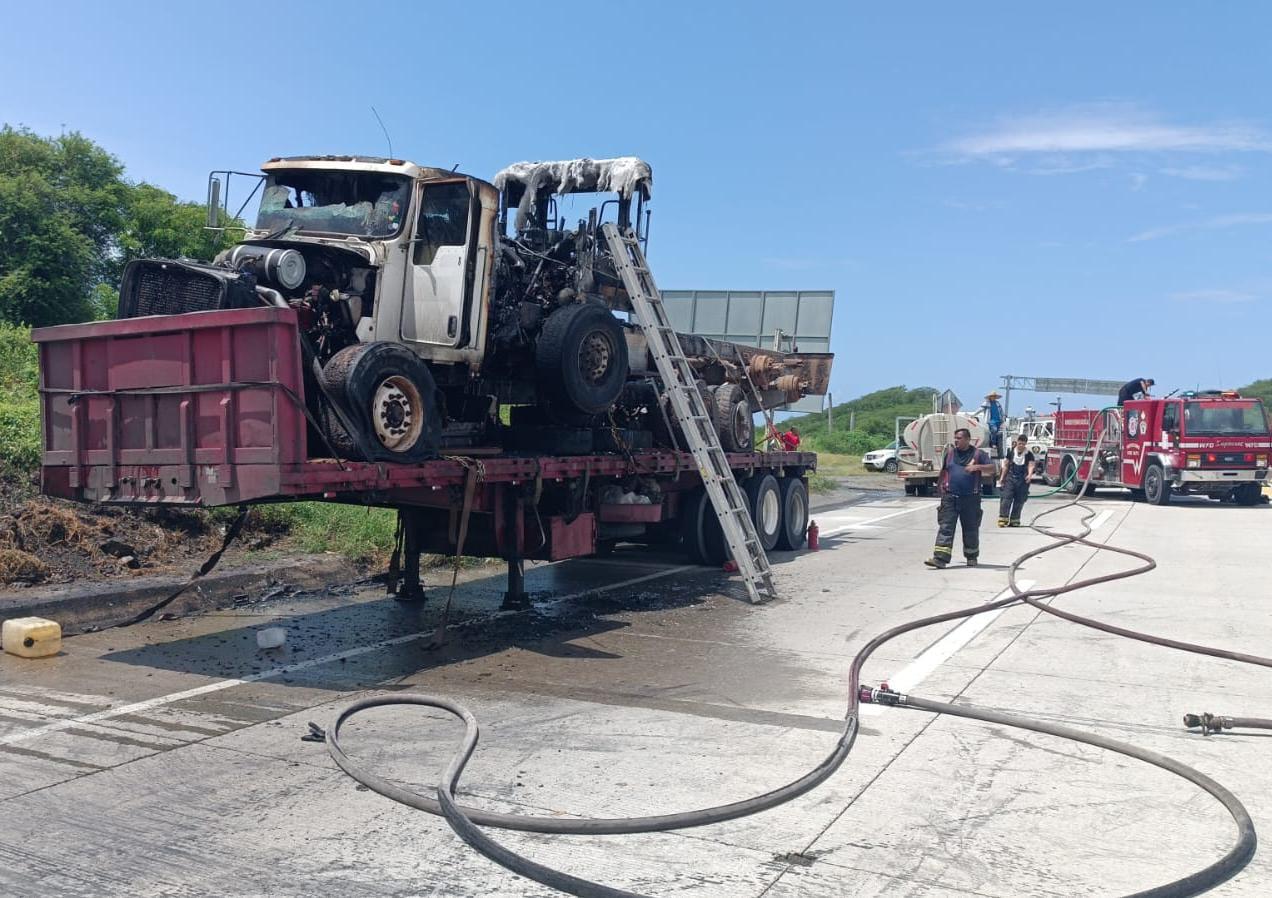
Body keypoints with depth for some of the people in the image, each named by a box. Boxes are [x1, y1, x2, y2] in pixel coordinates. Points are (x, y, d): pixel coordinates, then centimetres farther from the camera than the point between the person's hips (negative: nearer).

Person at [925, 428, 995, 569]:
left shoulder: (978, 453, 1)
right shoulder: (949, 452, 10)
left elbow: (992, 468, -7)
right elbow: (943, 471, 18)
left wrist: (977, 467, -23)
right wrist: (942, 488, 14)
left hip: (970, 498, -1)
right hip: (950, 497, 2)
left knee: (971, 529, 10)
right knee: (945, 527, -7)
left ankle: (971, 557, 28)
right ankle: (940, 558, -11)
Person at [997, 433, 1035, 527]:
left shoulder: (1029, 455, 0)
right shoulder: (1011, 453, 4)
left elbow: (1031, 465, -10)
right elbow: (1006, 466, 10)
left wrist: (1030, 475, -30)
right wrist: (1002, 478, 7)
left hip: (1022, 480, 0)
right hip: (1010, 478, 0)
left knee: (1019, 500, 5)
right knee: (1006, 498, -11)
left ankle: (1014, 520, 13)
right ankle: (1003, 519, -14)